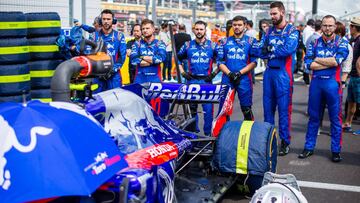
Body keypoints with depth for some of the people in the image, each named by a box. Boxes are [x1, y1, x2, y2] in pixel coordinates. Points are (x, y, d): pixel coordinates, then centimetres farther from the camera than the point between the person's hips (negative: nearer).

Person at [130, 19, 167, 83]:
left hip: (155, 79, -1)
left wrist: (143, 57, -3)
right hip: (139, 79, 1)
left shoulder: (159, 44, 7)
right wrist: (153, 60, -6)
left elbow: (161, 58, -11)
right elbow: (133, 60, -5)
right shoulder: (137, 44, 11)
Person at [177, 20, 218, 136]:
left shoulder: (212, 45, 6)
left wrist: (215, 73, 0)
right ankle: (193, 131, 20)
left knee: (208, 108, -8)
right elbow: (178, 59, 18)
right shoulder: (188, 45, 8)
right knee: (192, 107, 9)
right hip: (192, 80, 2)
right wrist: (182, 72, 9)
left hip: (206, 81, -2)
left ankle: (208, 133, 1)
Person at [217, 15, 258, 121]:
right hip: (227, 79, 2)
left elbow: (254, 62, 0)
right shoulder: (225, 42, 11)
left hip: (244, 79, -2)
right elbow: (220, 61, 7)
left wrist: (240, 73, -12)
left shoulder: (251, 41, 5)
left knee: (246, 109, 1)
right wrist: (229, 73, -9)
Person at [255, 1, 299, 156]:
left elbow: (289, 49, -19)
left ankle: (285, 142, 7)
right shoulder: (269, 31, 13)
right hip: (269, 72, 5)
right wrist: (277, 51, -12)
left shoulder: (292, 31, -2)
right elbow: (260, 51, 4)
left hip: (283, 74, -5)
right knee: (268, 107, 10)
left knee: (284, 109, -2)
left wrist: (270, 49, -8)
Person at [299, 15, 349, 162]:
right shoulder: (314, 43, 8)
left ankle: (336, 150, 13)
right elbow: (309, 64, -5)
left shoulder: (341, 43, 1)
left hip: (332, 83, -2)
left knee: (335, 118, 3)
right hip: (316, 82, 2)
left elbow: (337, 60, -16)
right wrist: (330, 63, -10)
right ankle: (309, 147, 20)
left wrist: (318, 59, -5)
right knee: (313, 117, 10)